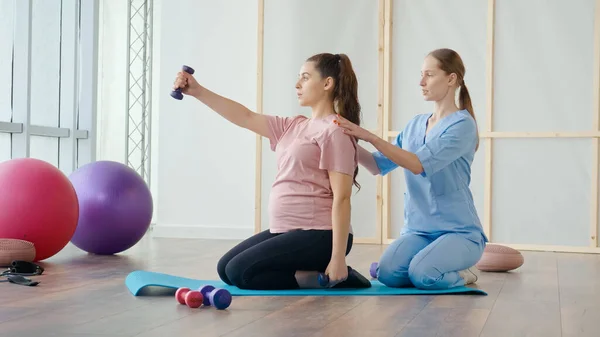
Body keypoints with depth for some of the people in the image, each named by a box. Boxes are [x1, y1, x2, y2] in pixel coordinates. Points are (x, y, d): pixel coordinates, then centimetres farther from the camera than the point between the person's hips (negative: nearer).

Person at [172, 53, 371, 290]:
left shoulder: (334, 131, -13)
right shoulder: (293, 127, 12)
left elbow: (341, 198, -17)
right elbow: (246, 118, 12)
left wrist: (338, 258, -21)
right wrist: (198, 92, 2)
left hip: (318, 235, -9)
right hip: (287, 231, 9)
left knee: (240, 272, -13)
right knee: (226, 269, 11)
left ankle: (328, 277, -6)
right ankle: (312, 272, 10)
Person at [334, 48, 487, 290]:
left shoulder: (462, 124, -10)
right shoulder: (415, 124, 11)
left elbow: (419, 164, -23)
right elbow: (379, 166, 10)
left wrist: (370, 137, -26)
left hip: (459, 232, -5)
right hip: (417, 230, 5)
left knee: (422, 275, -31)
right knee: (388, 274, -22)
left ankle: (460, 276, 3)